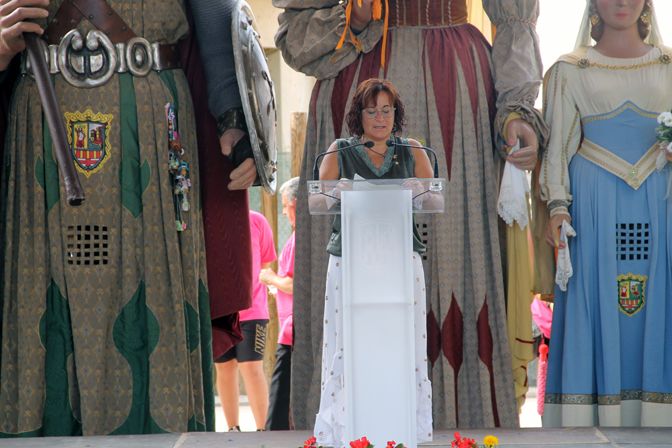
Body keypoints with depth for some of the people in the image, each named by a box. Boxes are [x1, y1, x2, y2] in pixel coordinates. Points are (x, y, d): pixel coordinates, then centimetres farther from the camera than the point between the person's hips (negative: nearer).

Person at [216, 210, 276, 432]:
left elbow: (265, 264, 9)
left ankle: (262, 429, -3)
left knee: (251, 368, -8)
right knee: (224, 368, 9)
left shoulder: (256, 221, -1)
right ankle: (233, 428, 20)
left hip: (251, 308, -2)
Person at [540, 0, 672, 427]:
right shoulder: (569, 71, 6)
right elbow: (557, 147, 3)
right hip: (594, 205, -2)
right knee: (595, 310, -4)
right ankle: (591, 423, 1)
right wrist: (558, 205, -8)